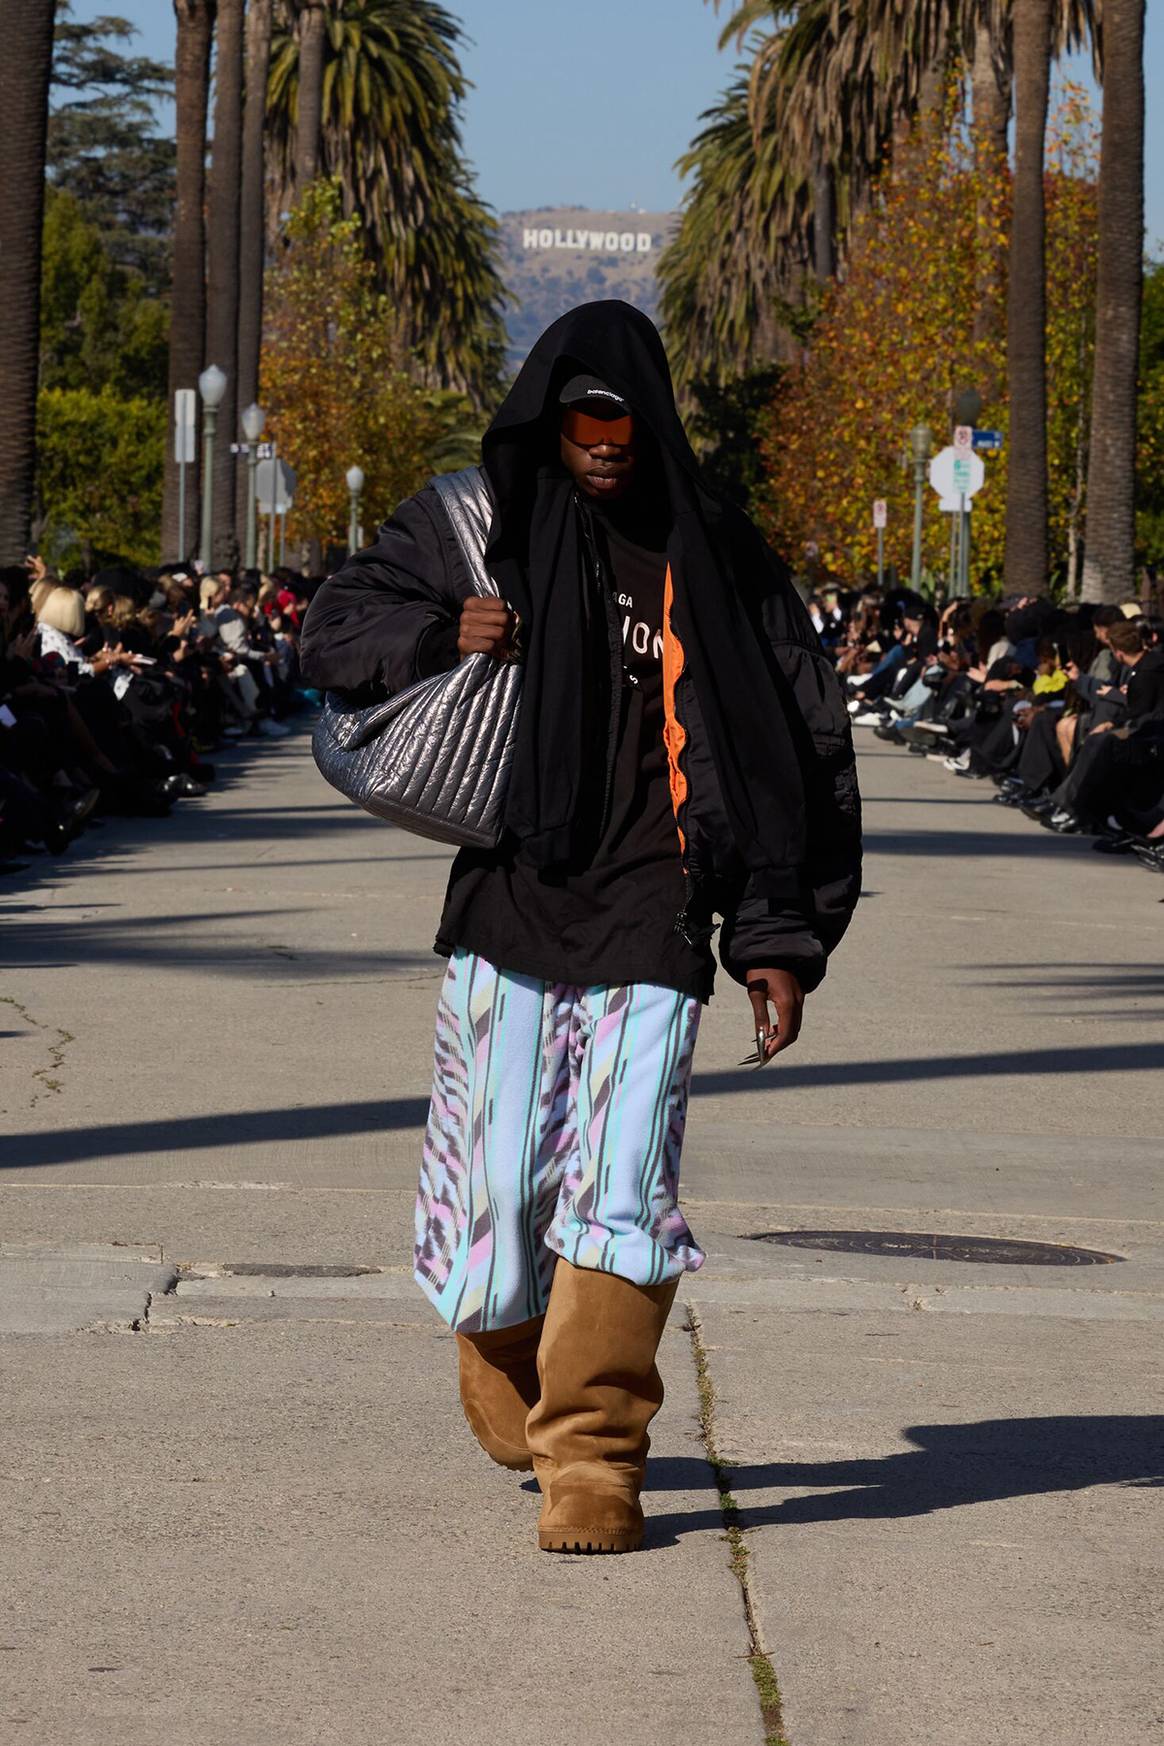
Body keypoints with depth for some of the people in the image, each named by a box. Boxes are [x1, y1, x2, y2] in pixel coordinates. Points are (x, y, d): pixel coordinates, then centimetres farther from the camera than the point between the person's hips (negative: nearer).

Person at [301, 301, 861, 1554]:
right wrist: (439, 636, -13)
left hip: (648, 923, -1)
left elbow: (800, 753, 7)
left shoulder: (712, 556, 4)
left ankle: (593, 1462, -5)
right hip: (507, 907, 1)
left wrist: (782, 943, 2)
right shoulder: (475, 527, 7)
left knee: (620, 1185, -11)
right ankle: (506, 1384, 32)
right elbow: (330, 635, 9)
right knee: (501, 1180, 2)